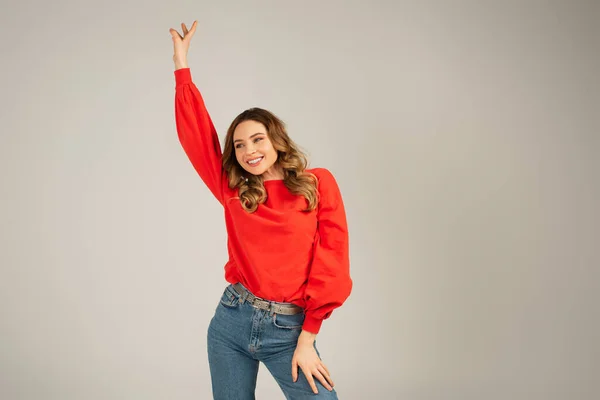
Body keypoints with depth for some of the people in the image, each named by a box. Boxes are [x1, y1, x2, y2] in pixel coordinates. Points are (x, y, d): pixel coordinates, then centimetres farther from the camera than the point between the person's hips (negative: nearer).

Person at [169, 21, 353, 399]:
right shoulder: (234, 191, 6)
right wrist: (182, 66, 10)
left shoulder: (319, 183, -1)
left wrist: (307, 340, -7)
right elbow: (196, 133, 8)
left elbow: (331, 263, -4)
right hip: (231, 321, 3)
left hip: (289, 329, -2)